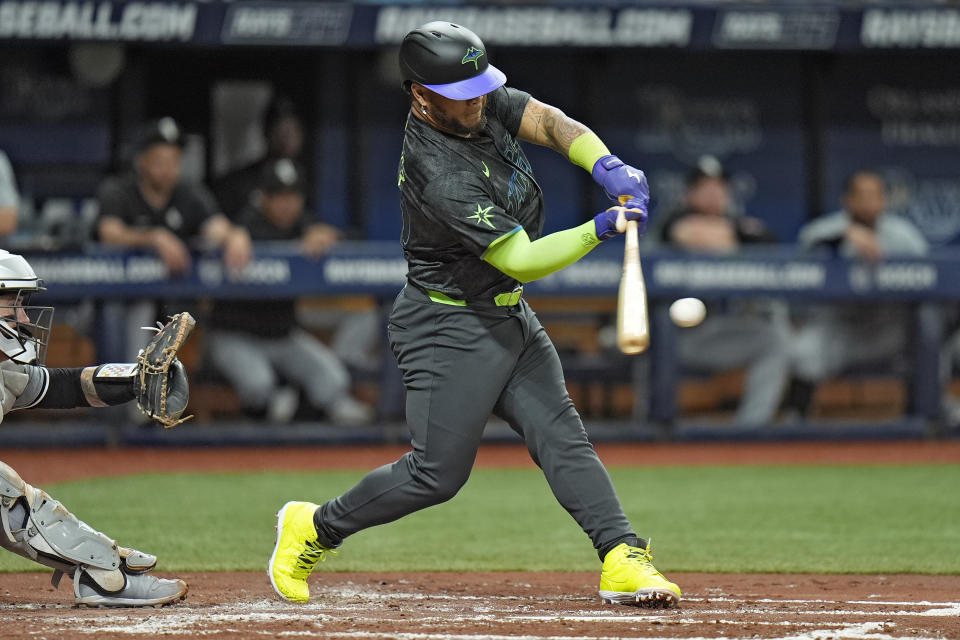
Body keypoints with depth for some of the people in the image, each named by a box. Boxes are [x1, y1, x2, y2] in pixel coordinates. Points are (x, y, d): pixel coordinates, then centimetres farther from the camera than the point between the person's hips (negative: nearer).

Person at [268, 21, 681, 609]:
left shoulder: (483, 103, -5)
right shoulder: (440, 176, -29)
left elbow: (549, 123, -12)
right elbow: (521, 260, -29)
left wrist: (606, 165, -31)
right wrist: (600, 230, -36)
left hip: (510, 317, 8)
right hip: (450, 328, -8)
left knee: (563, 438, -3)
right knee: (439, 473, -3)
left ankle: (624, 560, -11)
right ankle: (316, 528, 16)